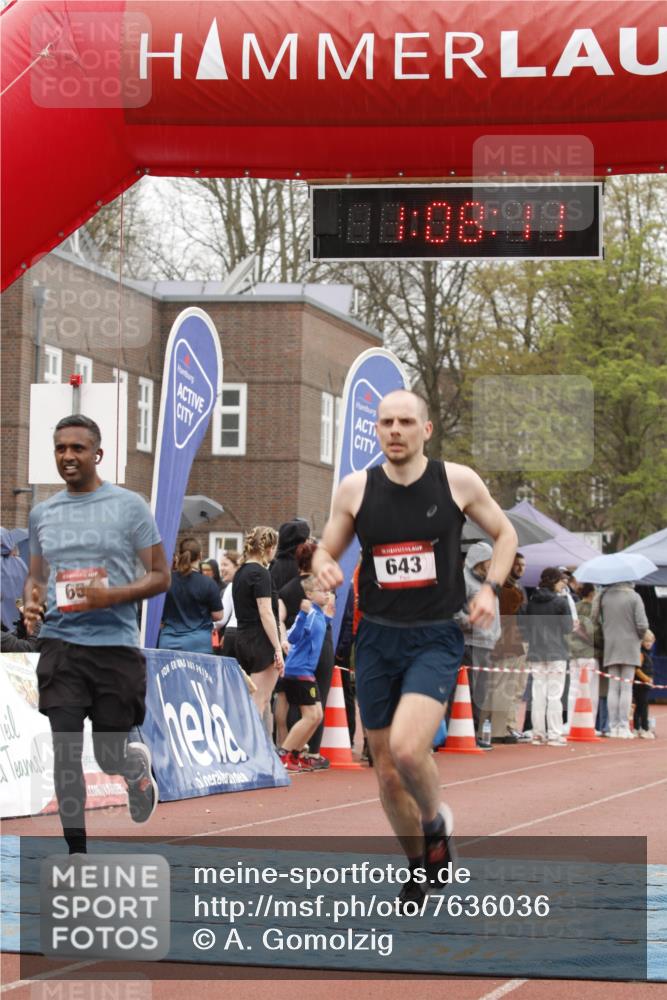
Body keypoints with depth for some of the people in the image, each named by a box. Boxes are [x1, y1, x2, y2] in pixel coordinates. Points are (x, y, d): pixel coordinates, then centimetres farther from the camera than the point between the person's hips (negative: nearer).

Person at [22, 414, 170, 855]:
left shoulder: (129, 506, -1)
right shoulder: (42, 513, 11)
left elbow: (160, 576, -1)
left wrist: (111, 596, -17)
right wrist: (31, 603, -1)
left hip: (116, 646, -3)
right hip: (61, 645, 3)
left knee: (110, 757, 5)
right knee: (66, 752, -7)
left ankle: (140, 765, 42)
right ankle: (77, 855, 1)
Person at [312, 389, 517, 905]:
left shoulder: (458, 481, -4)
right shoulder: (355, 489, 0)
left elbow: (505, 534, 11)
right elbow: (326, 551, 11)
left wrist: (490, 588, -4)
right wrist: (325, 569, -13)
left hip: (436, 639, -3)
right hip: (377, 637, 3)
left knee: (407, 747, -25)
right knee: (387, 771, 8)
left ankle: (436, 820, 7)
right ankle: (418, 867, 31)